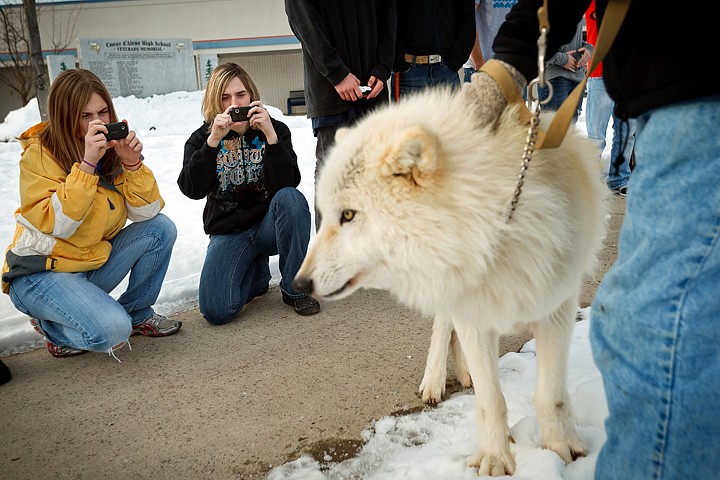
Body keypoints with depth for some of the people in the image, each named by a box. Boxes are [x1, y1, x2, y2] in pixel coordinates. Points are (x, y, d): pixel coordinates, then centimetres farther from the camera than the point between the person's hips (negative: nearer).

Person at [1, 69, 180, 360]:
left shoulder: (113, 146, 0)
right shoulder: (39, 153, -15)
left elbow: (146, 212, -7)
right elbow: (57, 225, -27)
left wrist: (132, 163, -22)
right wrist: (87, 163, -32)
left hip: (93, 263, 6)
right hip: (40, 272, -6)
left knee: (161, 228, -13)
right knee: (112, 331, -29)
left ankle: (136, 314, 6)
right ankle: (50, 325, 6)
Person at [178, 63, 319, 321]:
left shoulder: (275, 130, -3)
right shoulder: (201, 139, 0)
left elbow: (287, 184, -19)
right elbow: (192, 190, -17)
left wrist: (271, 135, -29)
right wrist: (213, 141, -26)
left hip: (270, 224, 0)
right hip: (228, 232, 1)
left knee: (290, 198, -36)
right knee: (216, 310, -22)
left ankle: (295, 288, -14)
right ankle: (256, 272, 14)